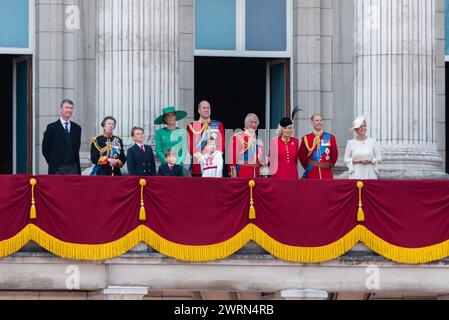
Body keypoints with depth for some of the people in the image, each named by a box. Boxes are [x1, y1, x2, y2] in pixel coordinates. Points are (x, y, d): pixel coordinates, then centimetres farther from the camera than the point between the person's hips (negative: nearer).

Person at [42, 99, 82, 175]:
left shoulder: (77, 128, 12)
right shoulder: (52, 127, 0)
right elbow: (45, 149, 2)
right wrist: (53, 164, 2)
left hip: (73, 168, 3)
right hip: (58, 169, -3)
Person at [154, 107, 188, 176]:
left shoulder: (182, 132, 8)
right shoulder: (160, 132, 6)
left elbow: (184, 150, 7)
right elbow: (158, 151, 3)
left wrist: (179, 162, -7)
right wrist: (167, 162, -10)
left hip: (179, 165, 1)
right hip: (165, 165, -1)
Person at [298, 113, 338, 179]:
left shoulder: (330, 137, 5)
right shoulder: (306, 138, 3)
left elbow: (334, 154, 11)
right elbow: (302, 155, 8)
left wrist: (330, 165, 9)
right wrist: (308, 167, 9)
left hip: (327, 174, 1)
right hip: (312, 174, -1)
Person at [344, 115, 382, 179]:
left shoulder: (372, 142, 4)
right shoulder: (351, 143, 4)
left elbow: (379, 158, 7)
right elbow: (346, 159, 7)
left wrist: (370, 161, -10)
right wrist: (354, 161, -10)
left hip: (370, 174, 0)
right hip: (356, 174, 0)